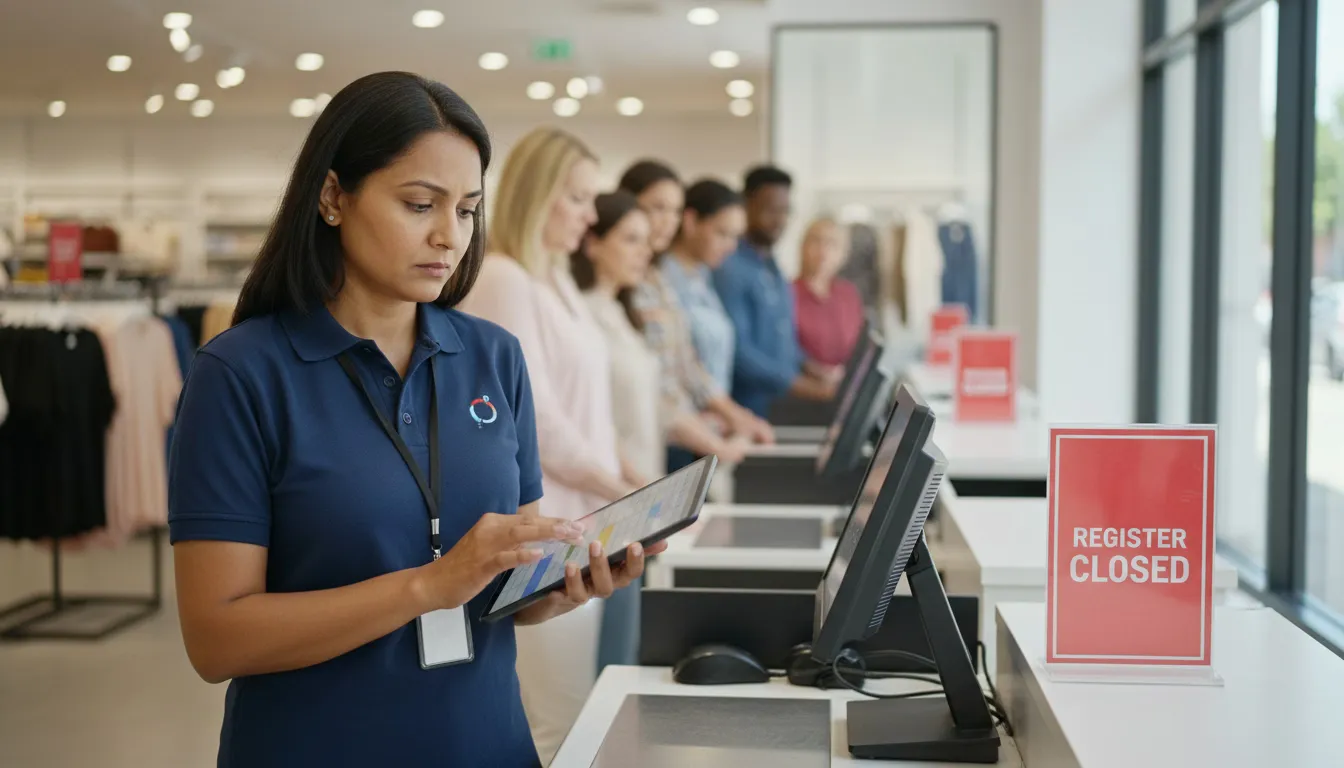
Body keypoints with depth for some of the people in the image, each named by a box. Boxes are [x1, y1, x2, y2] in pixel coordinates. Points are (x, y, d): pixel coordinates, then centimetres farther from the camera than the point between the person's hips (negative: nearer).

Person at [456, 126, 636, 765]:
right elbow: (534, 419, -18)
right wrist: (621, 491, -12)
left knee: (556, 714, 13)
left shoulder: (556, 281, 15)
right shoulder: (501, 281, -14)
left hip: (577, 522, 9)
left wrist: (623, 474, 9)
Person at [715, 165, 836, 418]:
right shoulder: (729, 270, -14)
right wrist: (796, 385, -23)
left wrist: (816, 378, 4)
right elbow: (736, 348, -21)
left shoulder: (775, 272, 15)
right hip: (745, 409, -8)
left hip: (782, 408, 9)